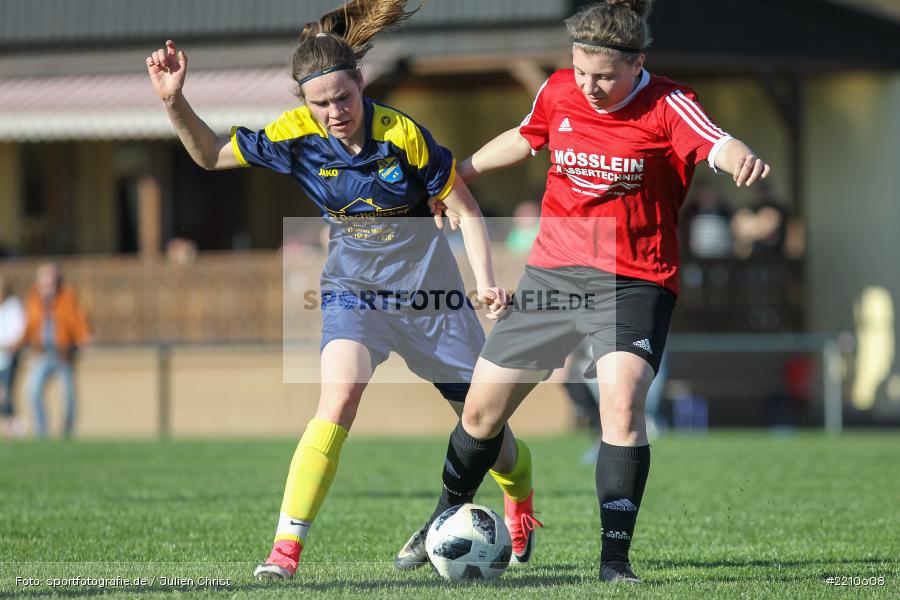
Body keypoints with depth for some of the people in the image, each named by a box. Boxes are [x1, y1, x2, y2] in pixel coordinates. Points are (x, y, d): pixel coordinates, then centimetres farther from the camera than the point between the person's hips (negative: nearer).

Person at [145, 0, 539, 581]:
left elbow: (465, 207, -9)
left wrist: (486, 281, -16)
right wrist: (175, 102, -18)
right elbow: (211, 154, -2)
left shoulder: (403, 134, -20)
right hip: (353, 287, 0)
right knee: (340, 394, -27)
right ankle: (287, 547, -29)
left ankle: (521, 494, 47)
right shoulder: (297, 136, -13)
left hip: (428, 287, 0)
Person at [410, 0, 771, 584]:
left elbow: (720, 146, -32)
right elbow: (524, 139, 22)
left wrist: (742, 157, -55)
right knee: (482, 407, 10)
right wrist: (459, 170, 27)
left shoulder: (667, 106, -13)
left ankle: (615, 559, -20)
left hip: (635, 282, -5)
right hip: (554, 272, 5)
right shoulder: (558, 92, 1)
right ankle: (444, 522, 35)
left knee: (622, 400, -27)